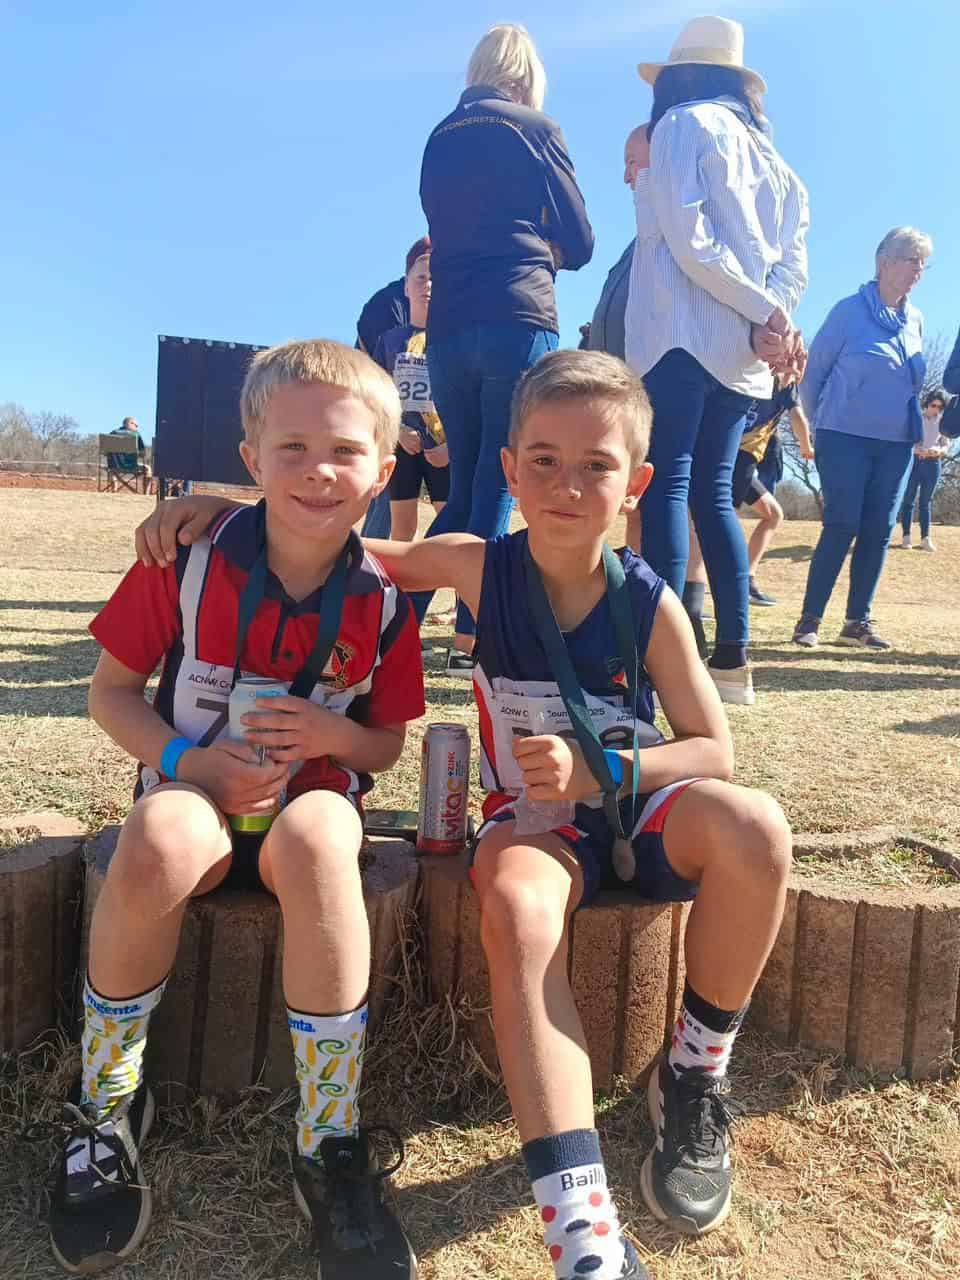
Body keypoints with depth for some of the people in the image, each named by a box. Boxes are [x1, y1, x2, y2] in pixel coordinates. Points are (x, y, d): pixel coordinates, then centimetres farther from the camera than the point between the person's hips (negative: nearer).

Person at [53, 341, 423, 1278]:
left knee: (315, 841, -37)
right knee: (160, 839, -37)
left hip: (313, 803, 0)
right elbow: (110, 689, 0)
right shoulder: (191, 559, -8)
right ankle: (104, 1107, -9)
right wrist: (186, 760, -17)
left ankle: (330, 1146, -21)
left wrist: (335, 733, -18)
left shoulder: (382, 601, -5)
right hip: (197, 790, 0)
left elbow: (385, 746, 5)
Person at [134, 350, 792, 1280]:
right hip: (532, 818, 0)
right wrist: (218, 505, -6)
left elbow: (712, 750, -5)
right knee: (515, 914, -36)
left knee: (754, 829, -31)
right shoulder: (478, 567, -6)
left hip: (632, 804, 1)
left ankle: (694, 1077, -6)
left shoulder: (650, 603, -8)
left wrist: (599, 769, -20)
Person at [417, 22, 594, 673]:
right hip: (518, 322, -5)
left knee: (465, 489, 12)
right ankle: (471, 638, -5)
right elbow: (579, 242, 7)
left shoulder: (441, 137, 18)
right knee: (498, 488, -4)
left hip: (447, 327, 5)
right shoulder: (535, 128, 4)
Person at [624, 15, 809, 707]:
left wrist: (766, 312, -11)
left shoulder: (683, 124, 3)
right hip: (744, 350, 7)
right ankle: (733, 657, 6)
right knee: (713, 493, 8)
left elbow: (689, 238, -12)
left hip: (683, 336, -7)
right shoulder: (768, 154, 23)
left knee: (665, 487, -10)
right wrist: (769, 324, -5)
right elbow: (794, 260, 10)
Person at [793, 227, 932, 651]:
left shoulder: (914, 320, 13)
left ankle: (858, 621, 11)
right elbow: (813, 372, 0)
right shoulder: (849, 311, -4)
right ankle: (810, 619, -1)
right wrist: (819, 425, 6)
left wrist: (916, 429, 15)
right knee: (841, 527, -9)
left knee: (878, 533, 3)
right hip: (846, 439, -5)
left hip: (896, 445, 6)